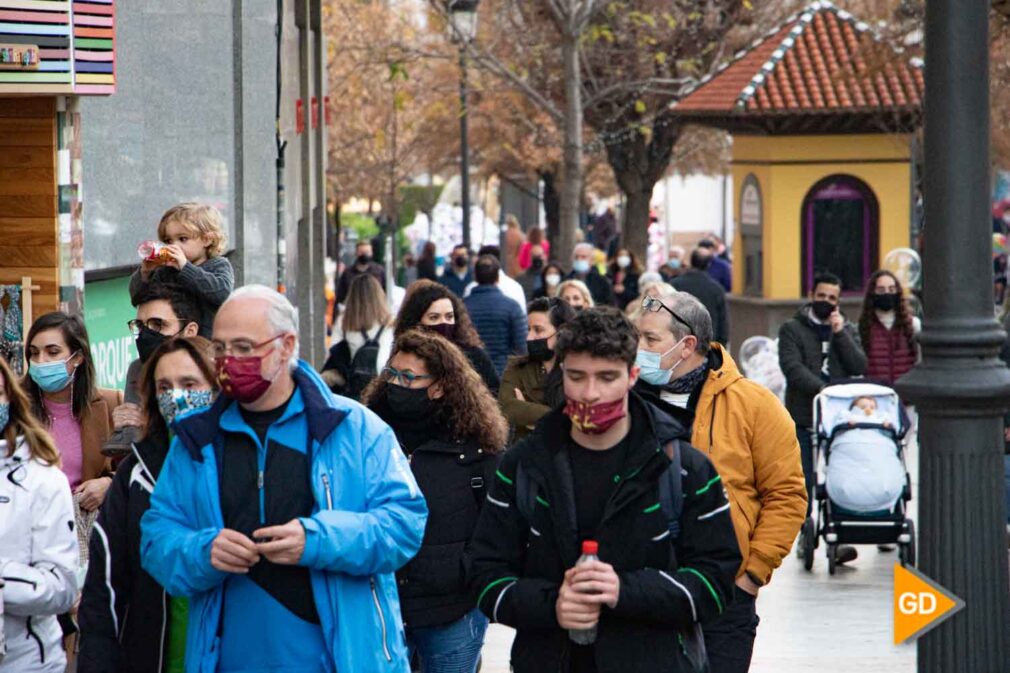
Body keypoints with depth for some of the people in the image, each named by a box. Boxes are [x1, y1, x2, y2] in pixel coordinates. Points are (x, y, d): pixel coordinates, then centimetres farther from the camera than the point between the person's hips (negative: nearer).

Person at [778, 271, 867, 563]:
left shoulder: (846, 330, 17)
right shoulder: (792, 329, 7)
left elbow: (860, 367, 2)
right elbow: (793, 368, -8)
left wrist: (840, 333, -5)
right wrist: (822, 390, -20)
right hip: (804, 418, -2)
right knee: (805, 480, 2)